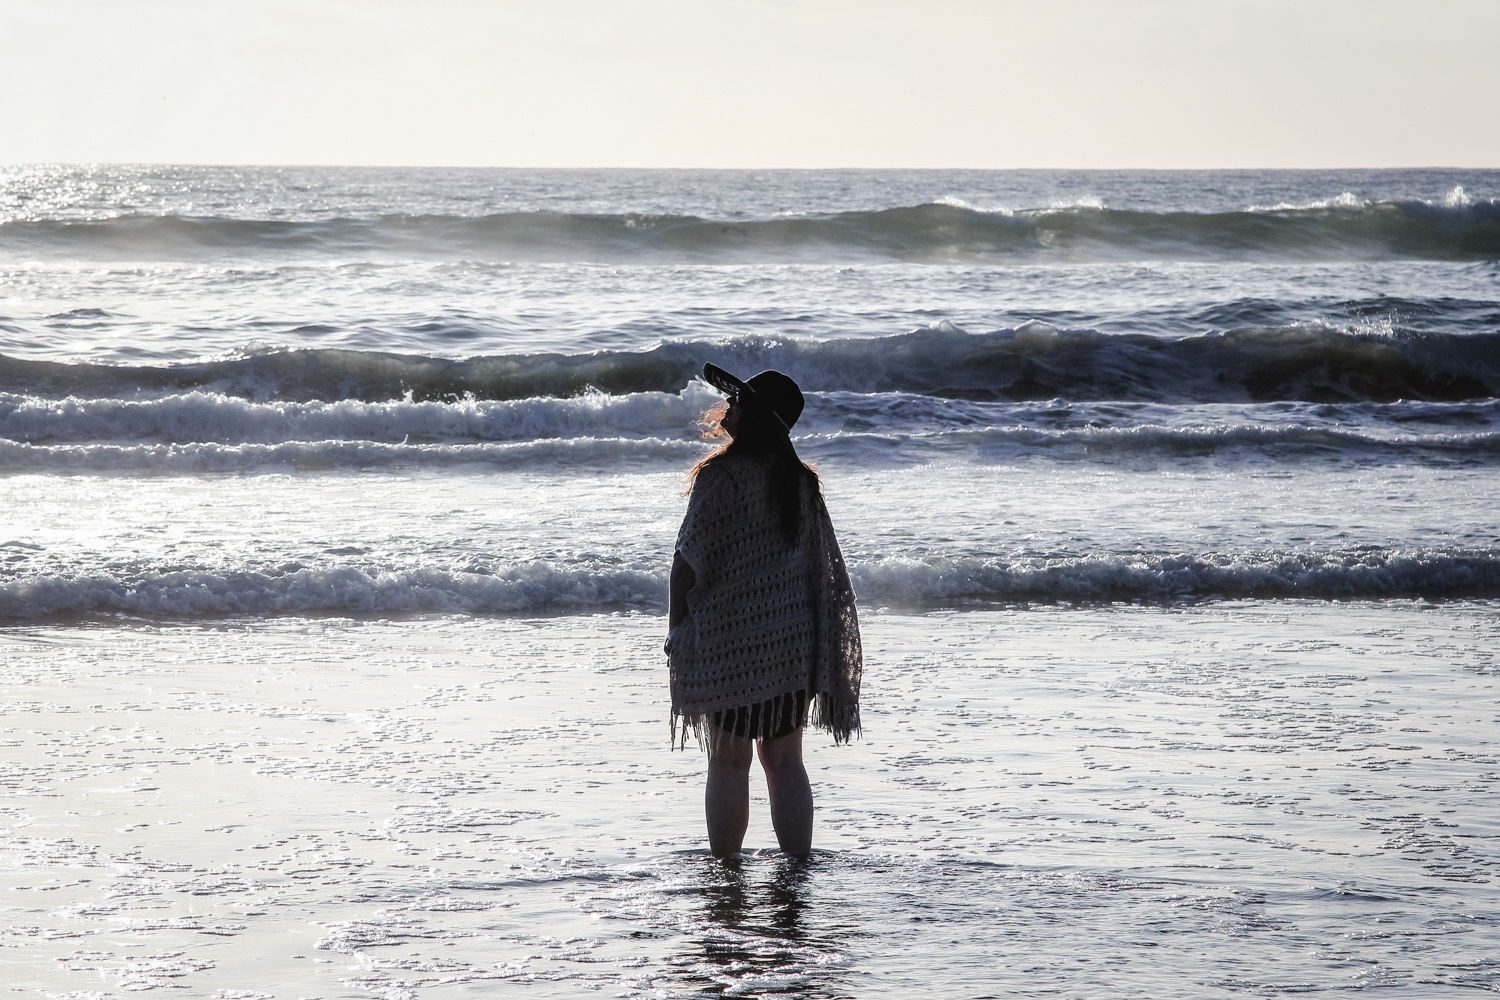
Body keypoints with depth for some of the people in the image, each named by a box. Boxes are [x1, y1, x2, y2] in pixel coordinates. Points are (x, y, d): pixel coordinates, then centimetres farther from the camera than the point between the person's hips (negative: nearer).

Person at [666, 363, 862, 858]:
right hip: (793, 642, 5)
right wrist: (820, 643, 19)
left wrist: (676, 629, -1)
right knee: (785, 760, 9)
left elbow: (689, 560, -12)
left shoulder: (720, 477, -12)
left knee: (729, 760, 3)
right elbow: (824, 567, 11)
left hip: (729, 638, -5)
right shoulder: (803, 482, 6)